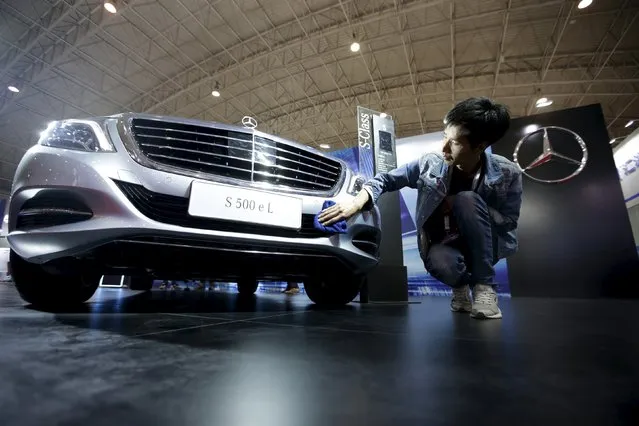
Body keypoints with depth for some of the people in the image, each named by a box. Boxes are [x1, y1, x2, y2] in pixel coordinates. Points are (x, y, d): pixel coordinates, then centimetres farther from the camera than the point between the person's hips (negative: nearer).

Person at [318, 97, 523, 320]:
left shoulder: (508, 174, -13)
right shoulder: (430, 164, -13)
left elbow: (509, 221, -6)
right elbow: (386, 179, -9)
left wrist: (462, 205, -21)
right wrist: (358, 201, -29)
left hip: (483, 248, 1)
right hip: (441, 246, 0)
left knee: (467, 199, -30)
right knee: (439, 261, -38)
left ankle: (484, 286, -14)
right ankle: (461, 287, 3)